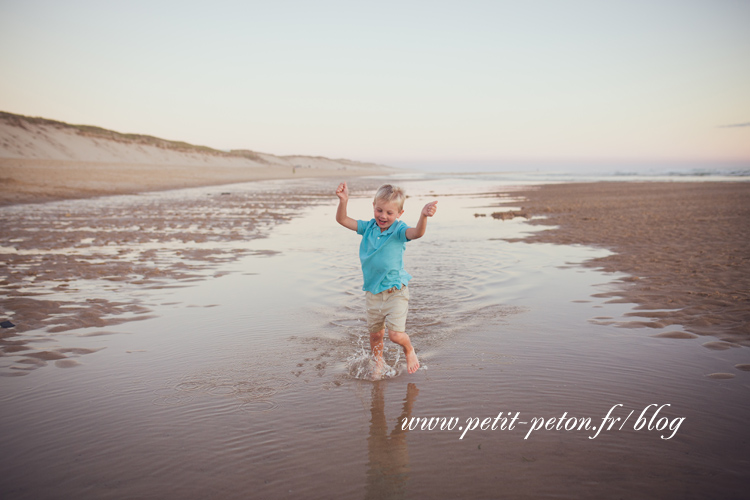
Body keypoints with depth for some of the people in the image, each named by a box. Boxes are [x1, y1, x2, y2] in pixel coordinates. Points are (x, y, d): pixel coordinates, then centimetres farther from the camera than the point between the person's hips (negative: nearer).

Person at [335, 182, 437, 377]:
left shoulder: (398, 231, -13)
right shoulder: (368, 228, 0)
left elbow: (417, 233, -34)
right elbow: (342, 220, -5)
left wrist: (424, 215, -55)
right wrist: (343, 200, -24)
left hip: (395, 292, -4)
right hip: (373, 293, 4)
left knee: (395, 334, -11)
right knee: (375, 333, 15)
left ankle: (409, 351, 23)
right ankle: (378, 364, 40)